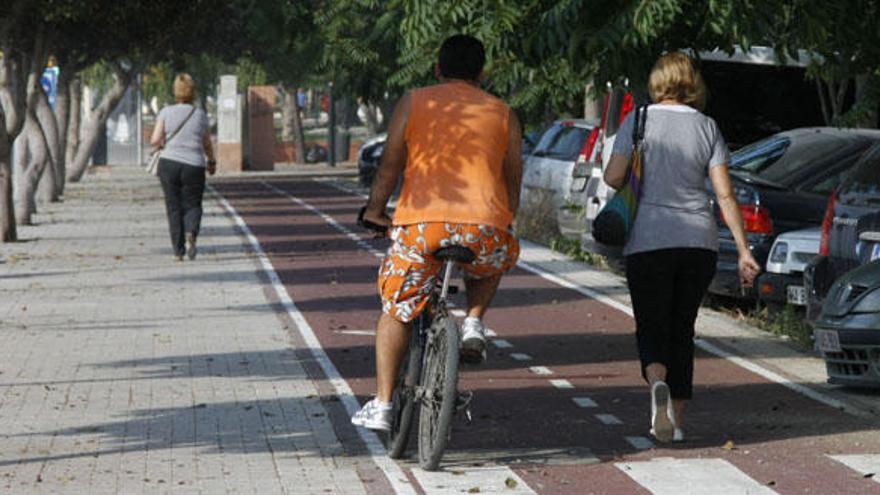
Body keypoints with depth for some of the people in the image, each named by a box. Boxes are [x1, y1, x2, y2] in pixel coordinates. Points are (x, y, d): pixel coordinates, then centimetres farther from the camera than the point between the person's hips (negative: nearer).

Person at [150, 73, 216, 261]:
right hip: (194, 165, 0)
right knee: (192, 205, 11)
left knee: (174, 208, 8)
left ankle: (178, 251, 6)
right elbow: (207, 145, 13)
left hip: (169, 163, 0)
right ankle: (190, 234, -20)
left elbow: (155, 140, -6)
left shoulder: (166, 112, 0)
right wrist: (212, 162, 30)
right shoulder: (201, 115, 4)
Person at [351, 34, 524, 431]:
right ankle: (473, 325, 15)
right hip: (485, 228, 1)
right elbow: (512, 182, 21)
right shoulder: (503, 115, 18)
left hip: (421, 224, -1)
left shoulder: (414, 103, 14)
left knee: (396, 310, 18)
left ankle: (382, 405, 12)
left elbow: (389, 167, 12)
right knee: (495, 260, 37)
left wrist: (375, 211, 26)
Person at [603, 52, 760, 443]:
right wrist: (743, 251, 2)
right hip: (699, 242, 3)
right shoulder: (707, 128, 6)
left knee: (652, 327, 3)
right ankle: (677, 420, 16)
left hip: (648, 241, -3)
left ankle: (658, 382, -29)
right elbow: (725, 194, 1)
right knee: (682, 329, 15)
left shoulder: (639, 121, -2)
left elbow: (613, 179, -8)